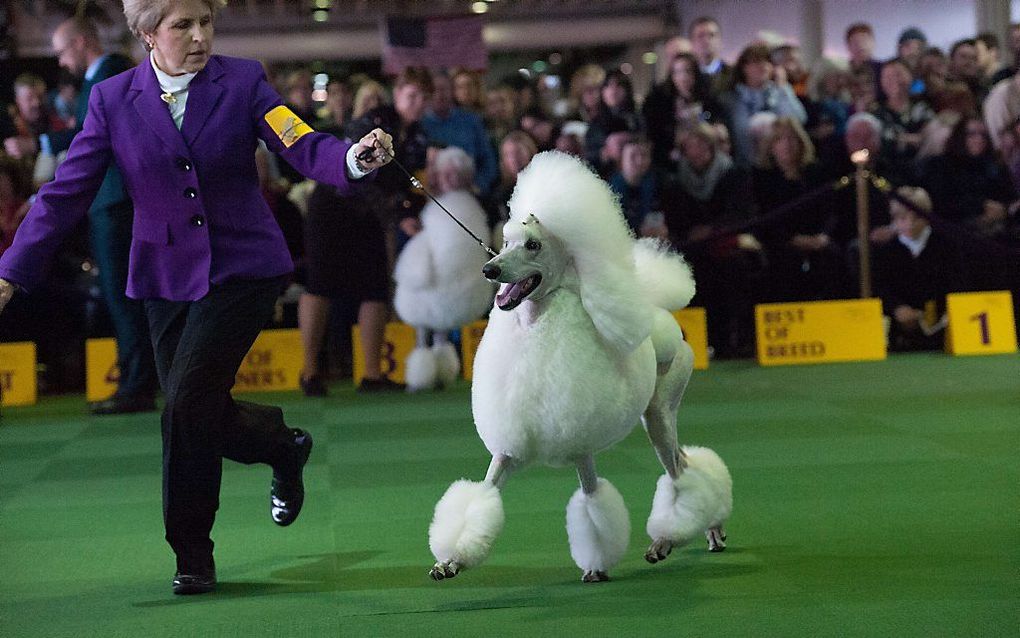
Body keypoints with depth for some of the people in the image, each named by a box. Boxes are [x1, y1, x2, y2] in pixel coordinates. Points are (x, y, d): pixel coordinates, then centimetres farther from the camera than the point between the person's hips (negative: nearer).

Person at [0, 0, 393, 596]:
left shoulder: (243, 81, -2)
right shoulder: (112, 100, 2)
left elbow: (305, 146, -13)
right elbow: (67, 193, 1)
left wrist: (355, 157, -35)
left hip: (242, 268, -3)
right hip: (167, 276, 3)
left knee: (189, 400, -14)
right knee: (197, 413, 4)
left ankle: (193, 553, 2)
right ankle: (283, 446, 38)